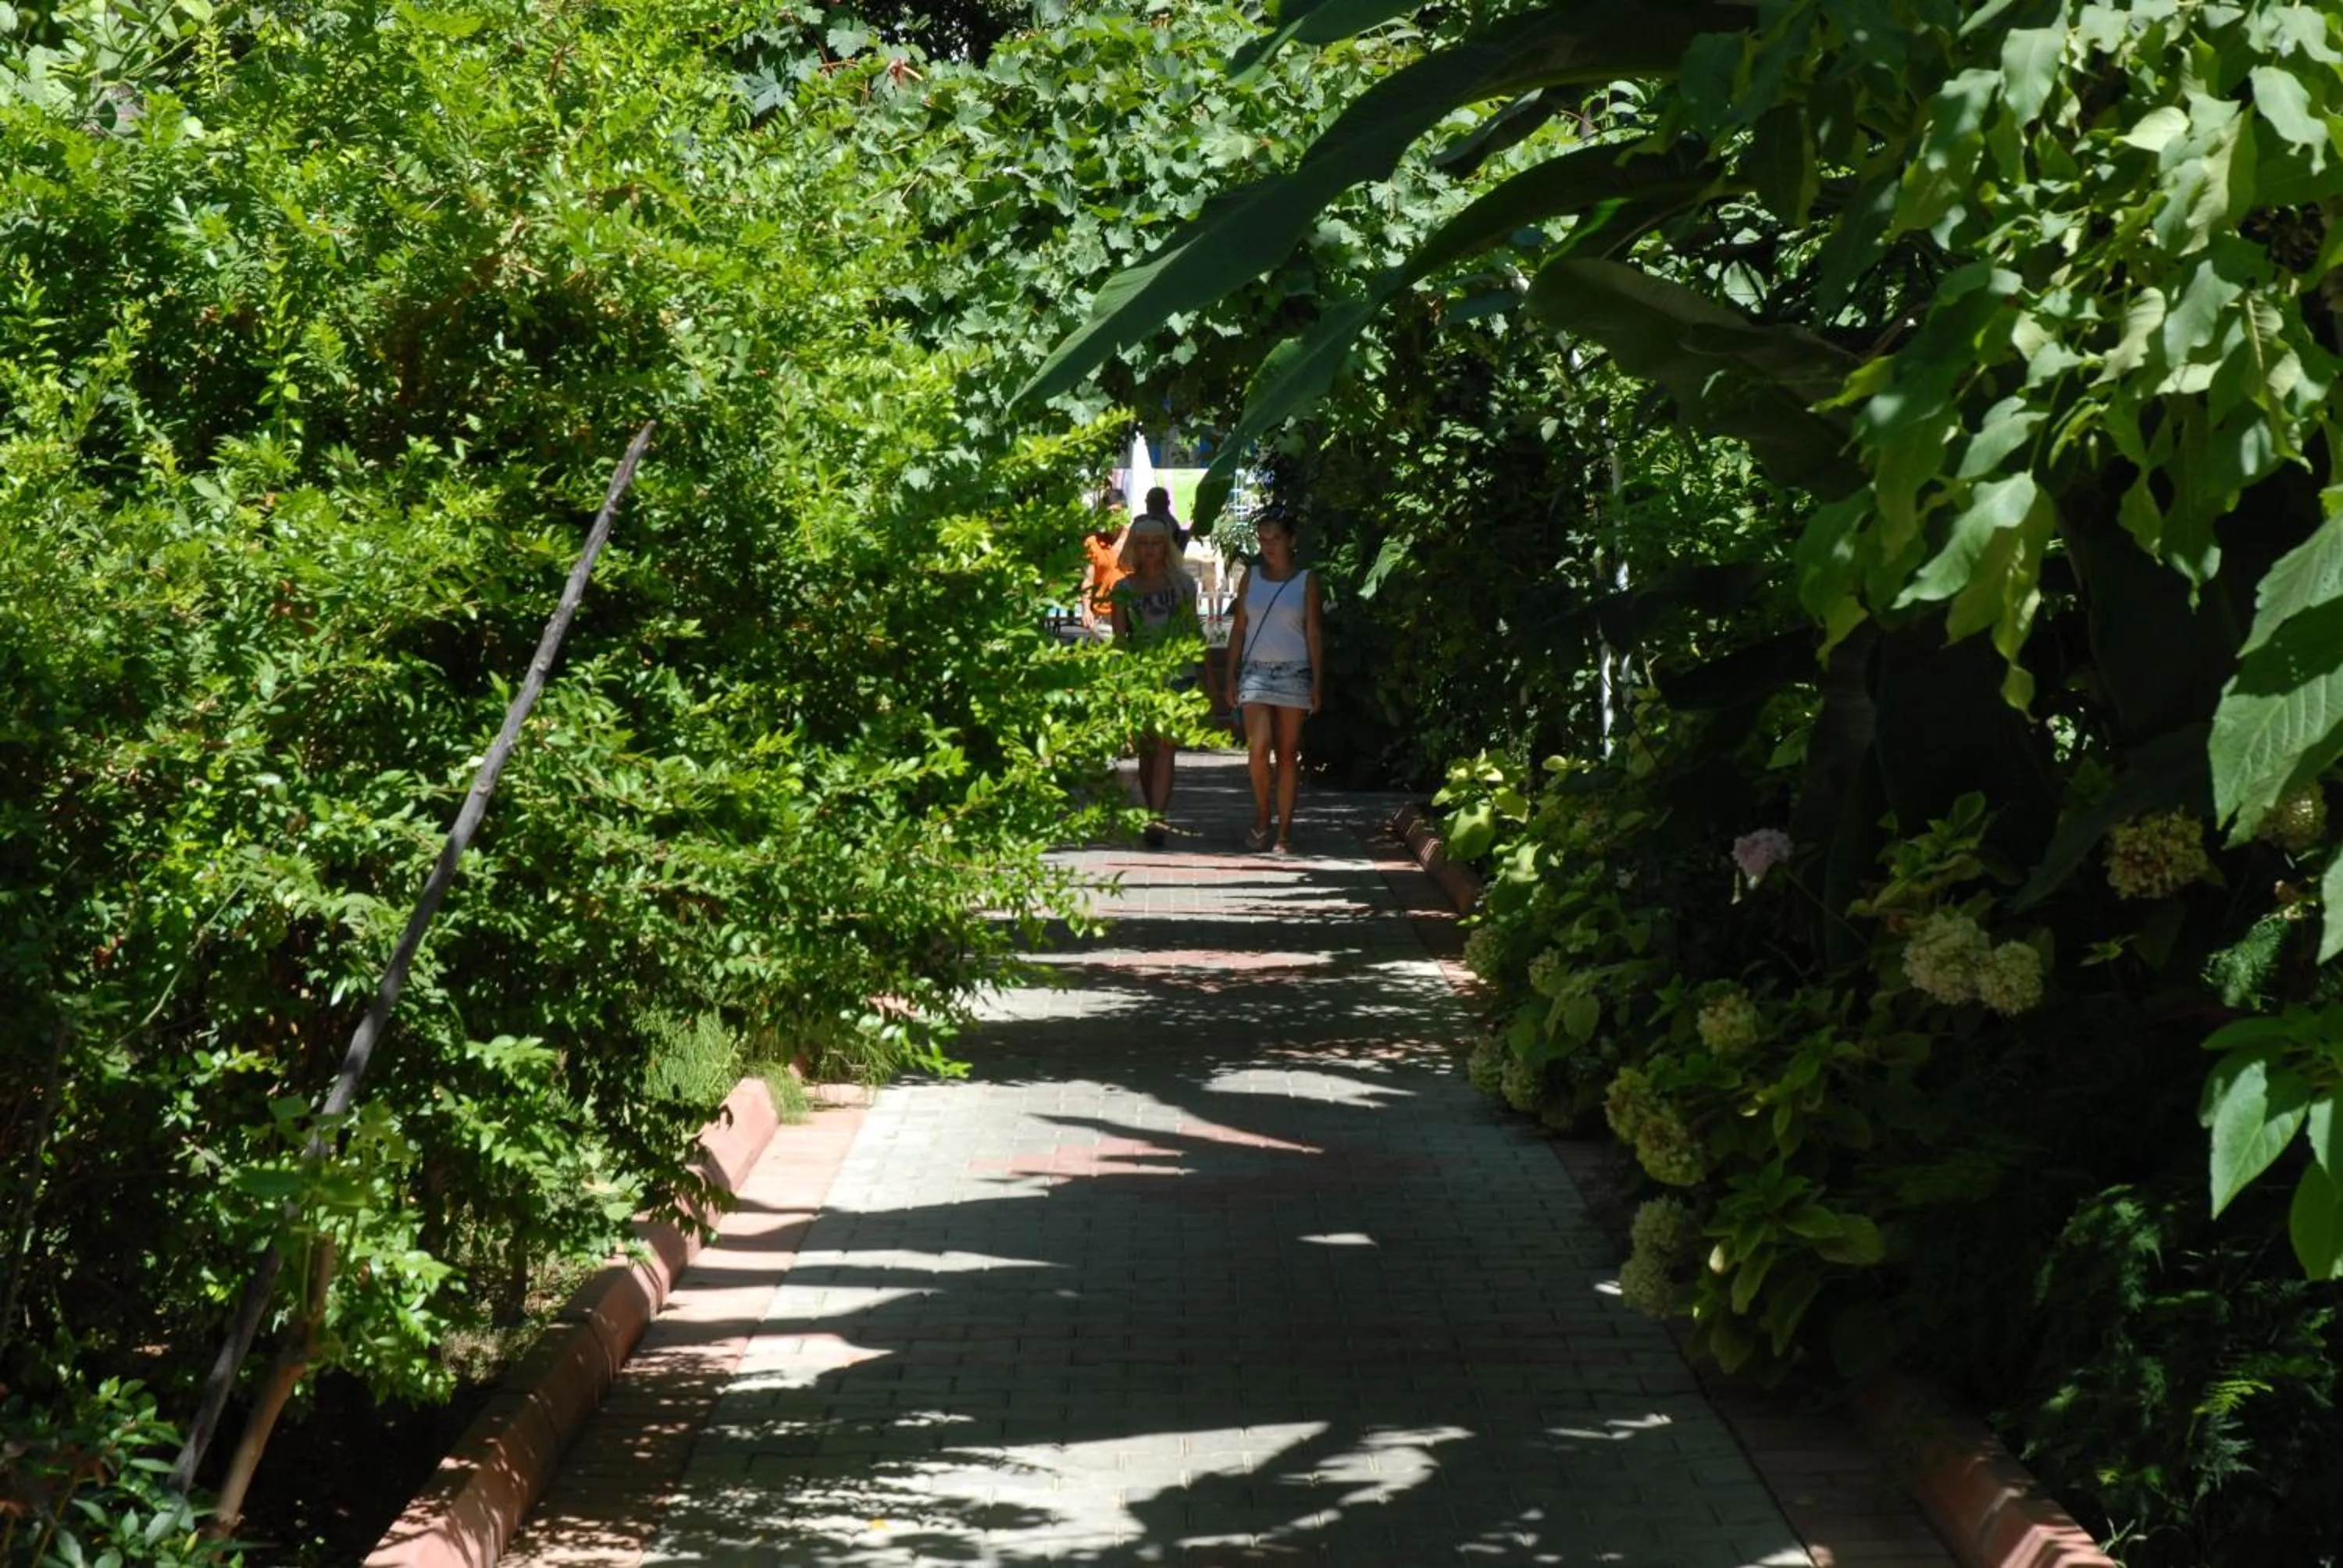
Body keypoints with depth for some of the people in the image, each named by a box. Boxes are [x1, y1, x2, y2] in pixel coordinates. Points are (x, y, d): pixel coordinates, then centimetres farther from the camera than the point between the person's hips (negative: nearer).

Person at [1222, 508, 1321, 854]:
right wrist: (1231, 675, 4)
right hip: (1256, 671, 1)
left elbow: (1313, 633, 1)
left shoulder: (1306, 580, 3)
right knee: (1258, 748, -13)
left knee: (1287, 754, 1)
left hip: (1293, 673, -1)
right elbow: (1239, 628, 10)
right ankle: (1261, 818, 7)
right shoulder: (1252, 577, 8)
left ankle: (1284, 830, 6)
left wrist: (1318, 682, -4)